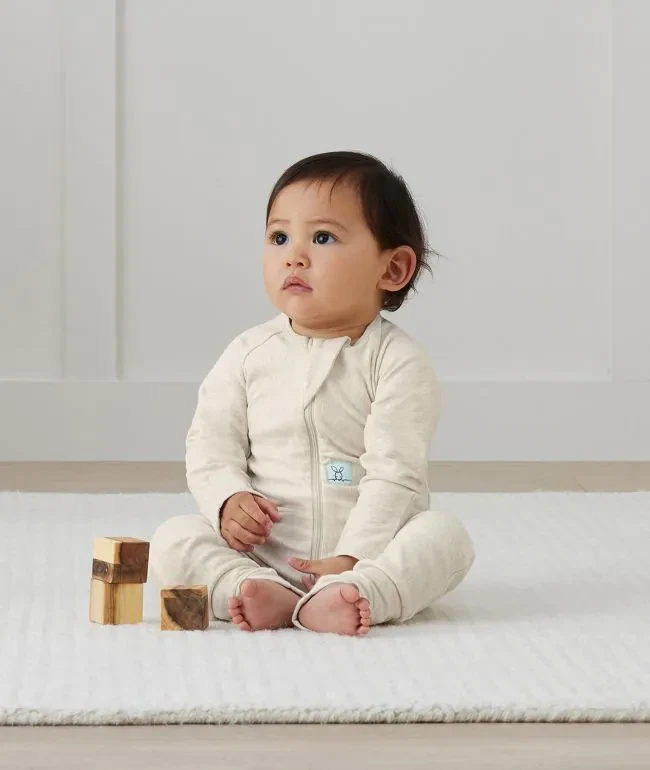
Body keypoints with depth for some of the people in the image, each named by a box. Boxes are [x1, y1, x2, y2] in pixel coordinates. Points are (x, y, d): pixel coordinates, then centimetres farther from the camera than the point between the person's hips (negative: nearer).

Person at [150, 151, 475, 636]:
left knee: (445, 533, -28)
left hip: (368, 549, -2)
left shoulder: (397, 360, -7)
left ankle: (345, 596, -47)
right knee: (173, 539, -18)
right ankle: (263, 593, -39)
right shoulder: (250, 355, 5)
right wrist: (228, 499, -14)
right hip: (260, 551, 2)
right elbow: (210, 445, 7)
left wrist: (352, 559, -24)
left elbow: (394, 473, -14)